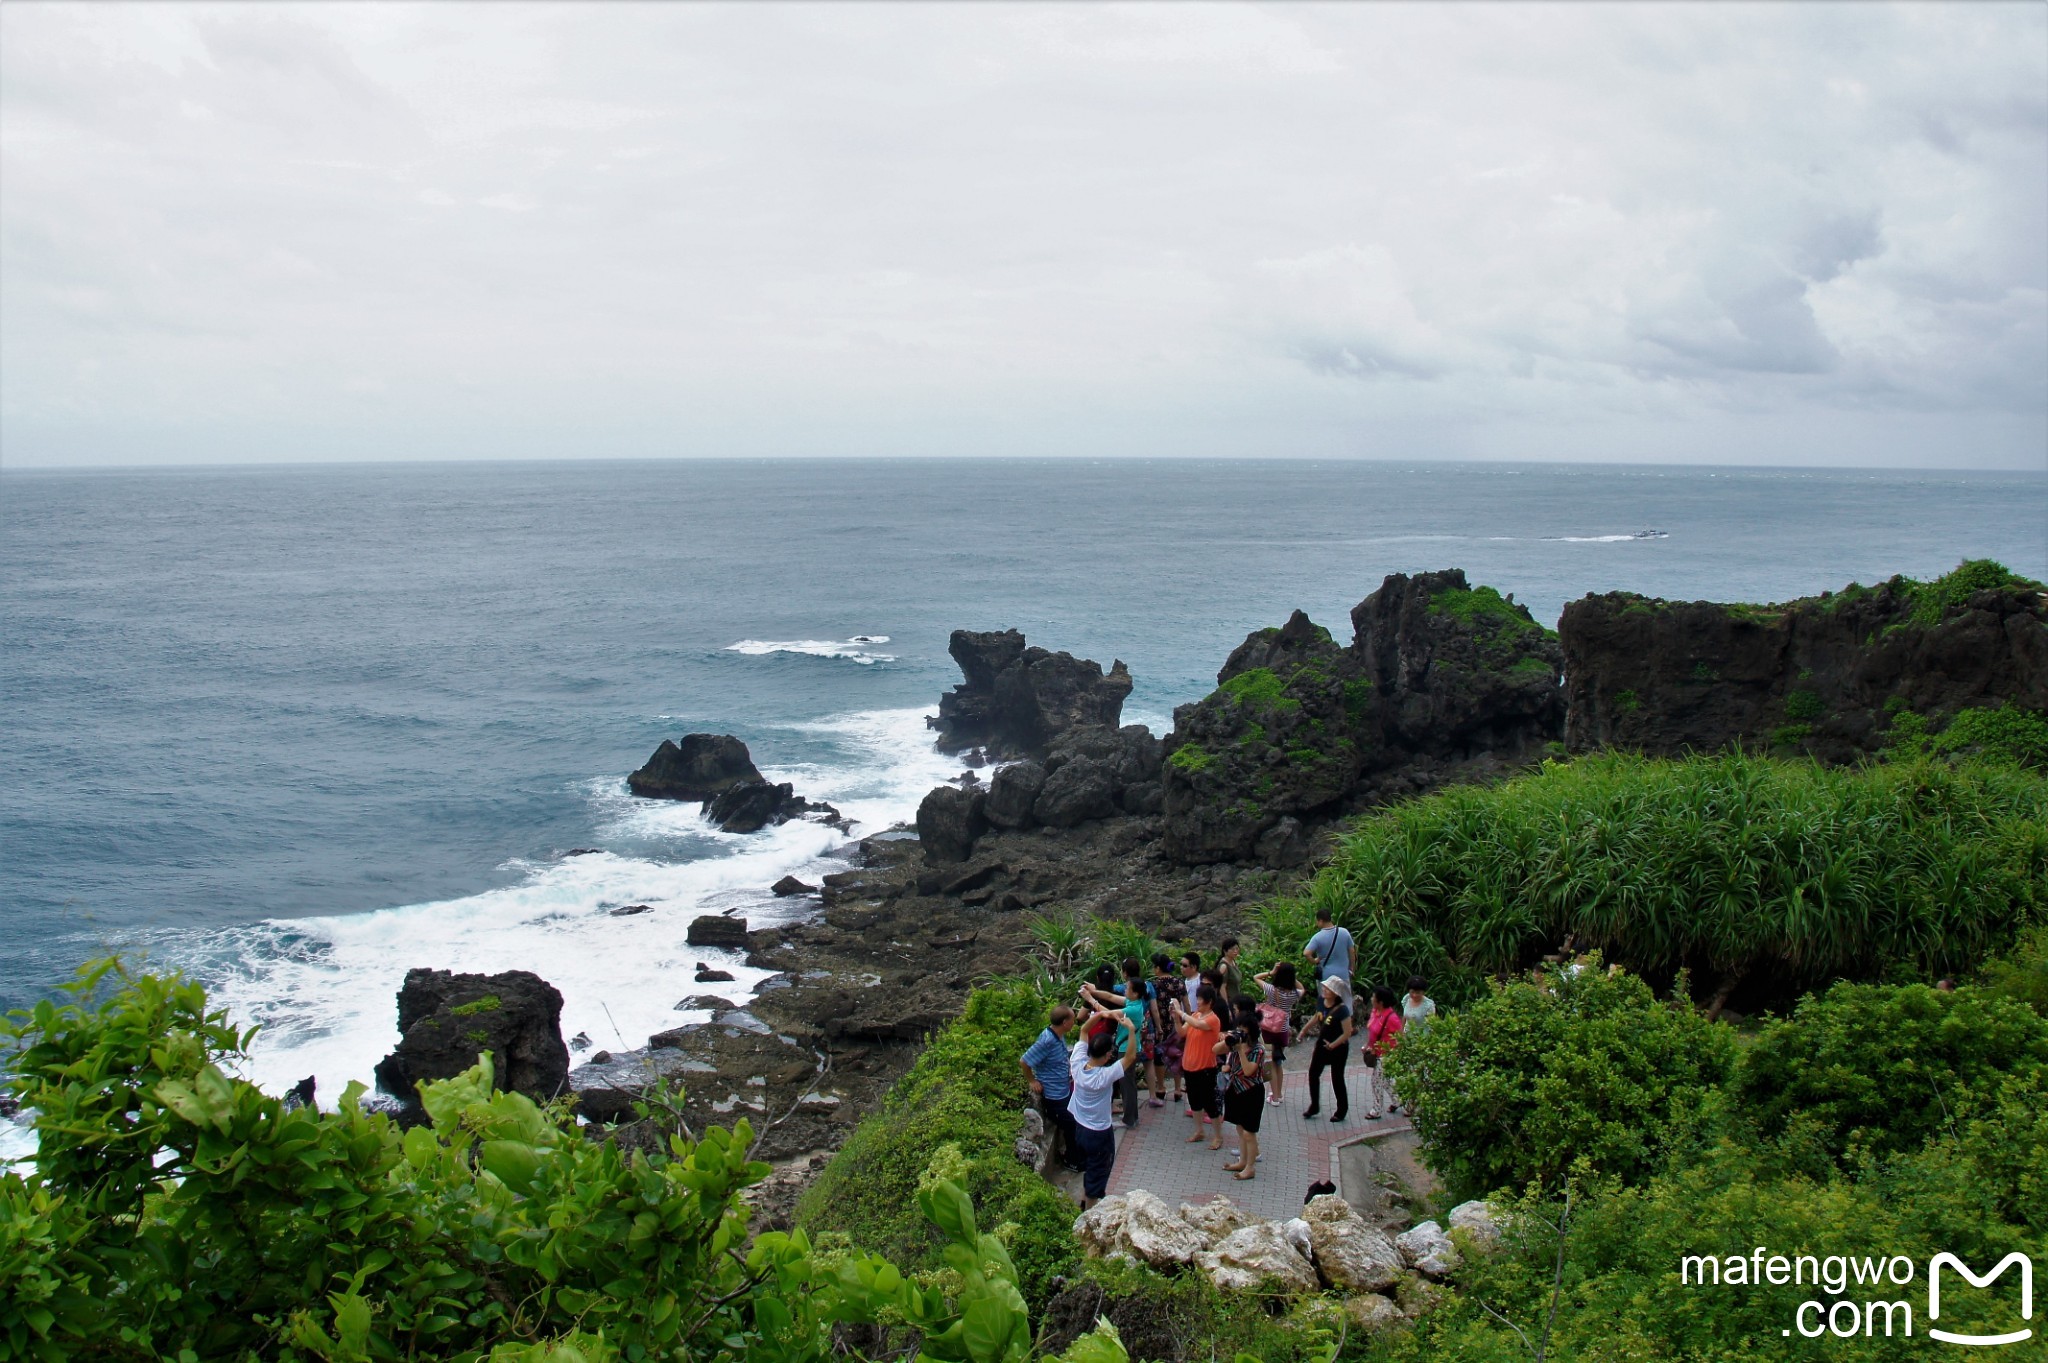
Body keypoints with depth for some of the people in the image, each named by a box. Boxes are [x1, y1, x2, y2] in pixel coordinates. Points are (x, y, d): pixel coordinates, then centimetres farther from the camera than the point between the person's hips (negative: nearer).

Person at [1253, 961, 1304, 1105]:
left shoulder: (1272, 989, -18)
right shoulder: (1294, 994, -11)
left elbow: (1255, 977, -4)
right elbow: (1301, 988, 14)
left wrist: (1271, 972, -10)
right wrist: (1291, 976, 1)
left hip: (1268, 1031, -3)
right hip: (1283, 1032, 3)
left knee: (1271, 1064, 6)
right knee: (1279, 1063, 20)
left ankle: (1274, 1097, 6)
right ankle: (1279, 1094, 30)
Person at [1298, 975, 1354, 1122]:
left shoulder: (1342, 1010, -26)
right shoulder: (1322, 1003, -6)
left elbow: (1347, 1033, -23)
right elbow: (1316, 1018, 14)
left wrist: (1333, 1045, -20)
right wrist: (1303, 1031, 18)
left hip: (1338, 1048, -7)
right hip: (1322, 1044, 7)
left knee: (1337, 1078, 6)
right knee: (1313, 1073, 11)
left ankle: (1341, 1110, 23)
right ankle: (1314, 1106, 27)